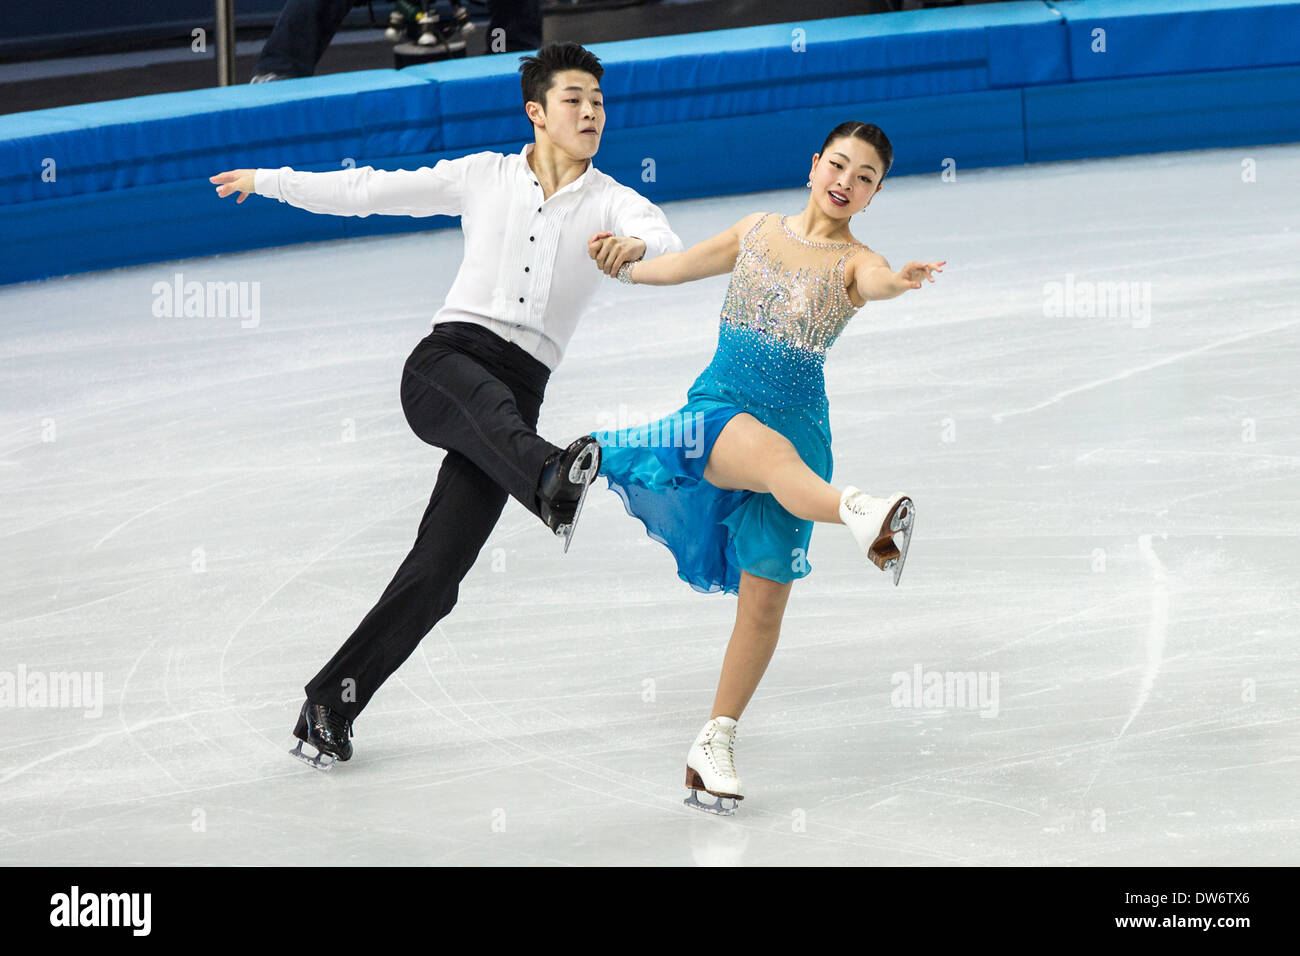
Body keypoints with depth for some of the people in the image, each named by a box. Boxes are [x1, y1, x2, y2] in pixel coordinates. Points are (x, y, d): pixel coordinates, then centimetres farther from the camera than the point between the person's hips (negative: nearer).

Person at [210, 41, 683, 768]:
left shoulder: (612, 204, 9)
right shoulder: (485, 176, 13)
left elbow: (673, 250, -12)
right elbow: (374, 191, 20)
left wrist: (637, 246, -36)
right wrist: (269, 181, 22)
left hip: (516, 394, 0)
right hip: (445, 360, 0)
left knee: (437, 575, -6)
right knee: (486, 396, -40)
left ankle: (332, 705, 5)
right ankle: (550, 482, -71)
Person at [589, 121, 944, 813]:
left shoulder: (854, 262, 1)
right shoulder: (758, 231, 10)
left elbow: (876, 282, -25)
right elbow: (673, 266, 26)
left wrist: (901, 282, -46)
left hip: (796, 418, 0)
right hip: (718, 407, 0)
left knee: (765, 599, -2)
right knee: (775, 453, -37)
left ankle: (715, 742, 12)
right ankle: (861, 515, -69)